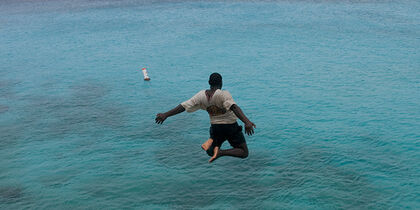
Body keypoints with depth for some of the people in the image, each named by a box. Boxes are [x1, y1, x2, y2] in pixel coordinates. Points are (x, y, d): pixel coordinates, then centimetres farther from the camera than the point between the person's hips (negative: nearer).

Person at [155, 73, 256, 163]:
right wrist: (247, 122, -48)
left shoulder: (201, 95, -8)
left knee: (210, 152, 27)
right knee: (244, 153, 7)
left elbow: (183, 106, -6)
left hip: (215, 127, 4)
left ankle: (211, 141, -12)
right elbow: (234, 108, -37)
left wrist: (165, 115, 1)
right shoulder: (224, 94, -21)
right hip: (231, 126, -4)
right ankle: (221, 152, -20)